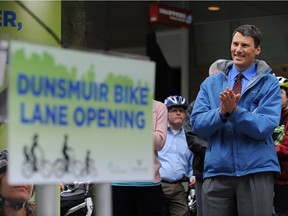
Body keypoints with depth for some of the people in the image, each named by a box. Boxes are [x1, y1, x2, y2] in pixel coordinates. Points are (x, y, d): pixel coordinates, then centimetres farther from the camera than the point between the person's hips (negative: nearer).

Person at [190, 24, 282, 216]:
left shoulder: (269, 83, 2)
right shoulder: (211, 83, 11)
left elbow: (264, 127, -11)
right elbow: (197, 124, 0)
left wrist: (235, 111, -24)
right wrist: (221, 112, -18)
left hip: (256, 171, -2)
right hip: (217, 171, 3)